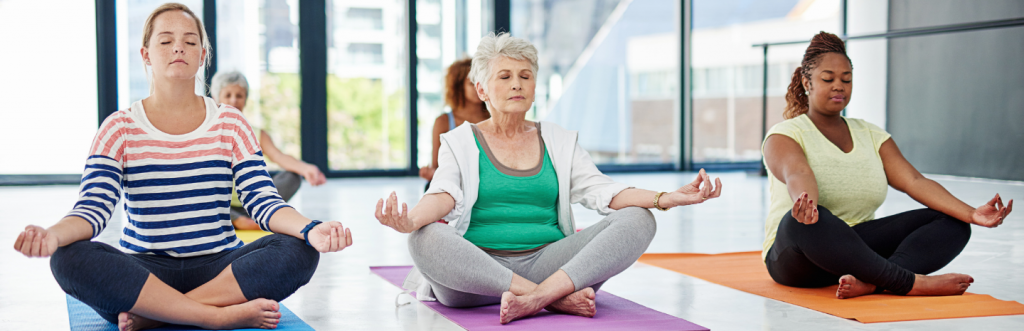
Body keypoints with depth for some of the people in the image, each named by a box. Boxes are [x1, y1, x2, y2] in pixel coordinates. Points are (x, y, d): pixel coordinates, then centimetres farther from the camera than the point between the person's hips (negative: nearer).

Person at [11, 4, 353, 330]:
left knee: (298, 251, -27)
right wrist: (52, 235, -33)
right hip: (142, 272, -1)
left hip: (219, 270, 1)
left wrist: (311, 230, -26)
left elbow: (264, 202, -3)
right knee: (69, 259, -32)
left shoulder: (230, 124, 7)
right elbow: (92, 209, -8)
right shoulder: (120, 128, 4)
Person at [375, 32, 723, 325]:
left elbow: (603, 191, 6)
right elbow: (444, 195, -7)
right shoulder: (460, 142, 11)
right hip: (478, 267, -2)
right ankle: (556, 298, -35)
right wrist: (409, 219, -33)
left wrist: (669, 198, -13)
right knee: (425, 238, -34)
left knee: (638, 219, -18)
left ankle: (536, 297, -37)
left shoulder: (559, 141, 18)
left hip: (547, 263, 3)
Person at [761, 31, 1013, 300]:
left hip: (857, 245, 6)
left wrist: (972, 214, -18)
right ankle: (912, 283, -37)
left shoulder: (872, 136, 14)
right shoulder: (784, 136, -1)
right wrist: (805, 202, -50)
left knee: (952, 223, -14)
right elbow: (798, 174, -25)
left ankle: (870, 283, -40)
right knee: (807, 221, -40)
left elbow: (914, 181, -1)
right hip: (794, 258, -5)